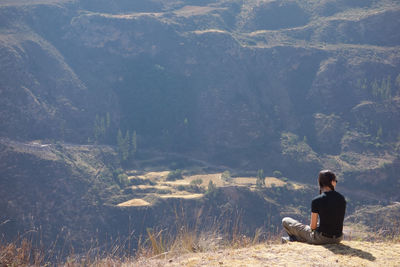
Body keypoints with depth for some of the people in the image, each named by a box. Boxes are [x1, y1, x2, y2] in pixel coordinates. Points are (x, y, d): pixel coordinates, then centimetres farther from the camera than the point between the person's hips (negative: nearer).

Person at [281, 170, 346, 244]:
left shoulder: (316, 201, -17)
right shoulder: (341, 198, -2)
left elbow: (313, 226, -12)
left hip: (321, 238, -5)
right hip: (338, 238, 6)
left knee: (285, 221, 11)